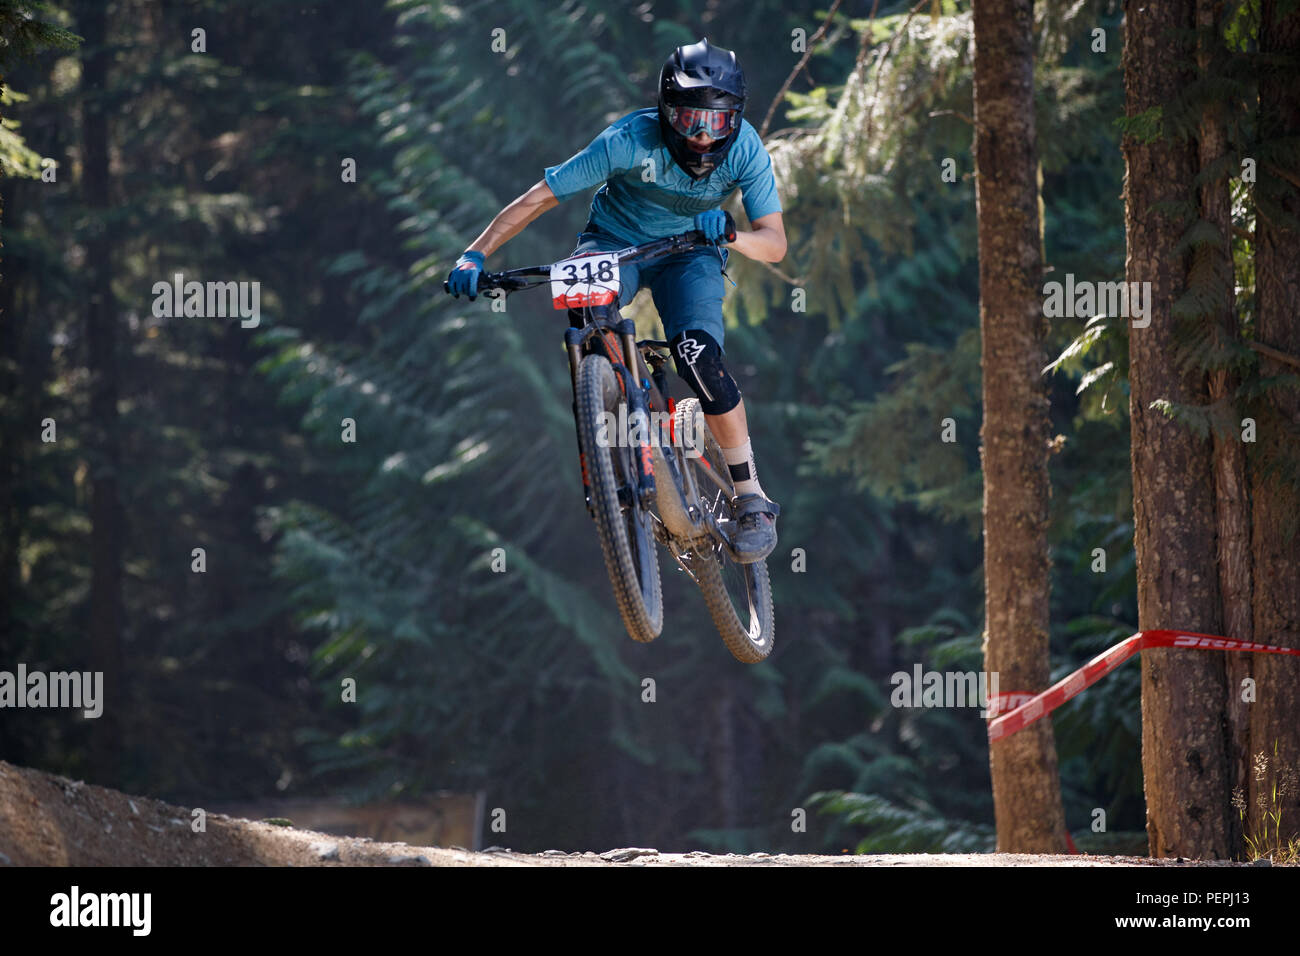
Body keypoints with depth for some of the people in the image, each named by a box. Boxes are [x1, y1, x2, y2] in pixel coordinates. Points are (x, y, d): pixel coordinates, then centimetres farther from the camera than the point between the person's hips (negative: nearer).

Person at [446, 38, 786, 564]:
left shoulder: (745, 150, -24)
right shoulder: (629, 141, -30)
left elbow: (775, 243, -23)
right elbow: (536, 198, -25)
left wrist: (729, 234, -45)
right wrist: (475, 254, -35)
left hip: (687, 253, 1)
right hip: (614, 243, -1)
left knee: (698, 355, -27)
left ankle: (752, 499, -15)